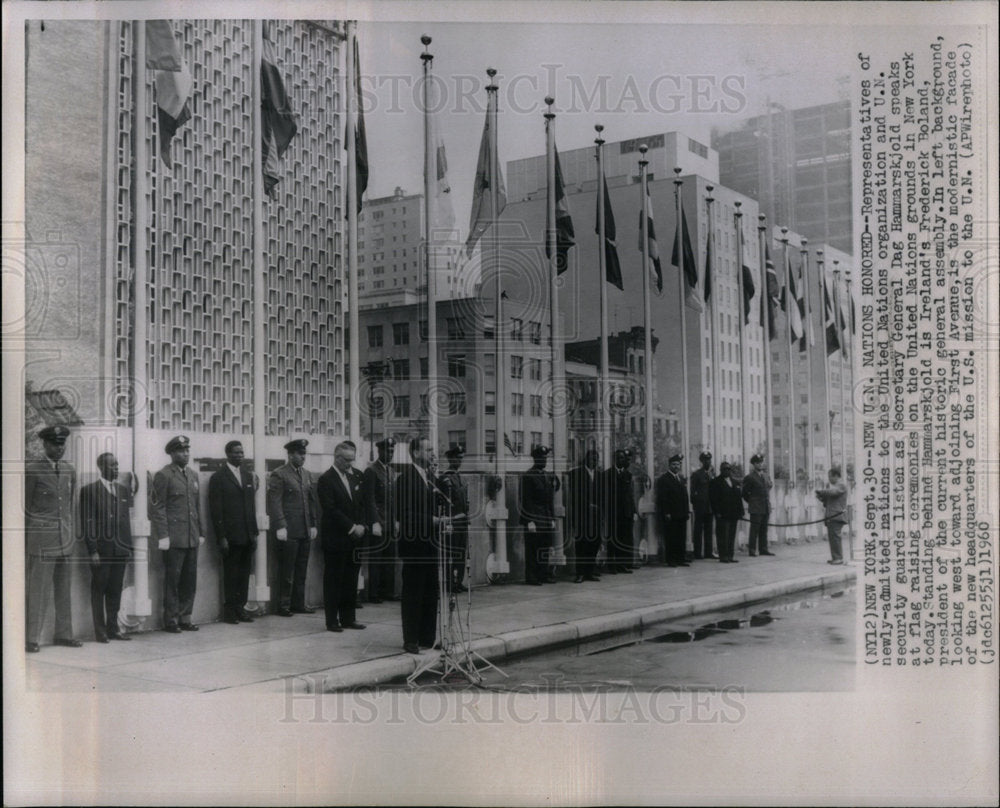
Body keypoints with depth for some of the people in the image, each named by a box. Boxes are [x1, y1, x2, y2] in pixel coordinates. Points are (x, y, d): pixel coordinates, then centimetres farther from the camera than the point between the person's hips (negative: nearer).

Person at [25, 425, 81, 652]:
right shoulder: (32, 471, -3)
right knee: (38, 591, -4)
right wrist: (25, 544, -2)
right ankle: (31, 639, 1)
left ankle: (64, 634, 19)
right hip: (41, 540, -5)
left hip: (65, 540, 5)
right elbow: (25, 508, -1)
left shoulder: (70, 470, 13)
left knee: (64, 591, 11)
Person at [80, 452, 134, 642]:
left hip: (120, 549, 5)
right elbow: (87, 523, -7)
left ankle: (113, 629, 16)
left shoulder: (124, 491, 14)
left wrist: (128, 547, 10)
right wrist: (92, 550, -12)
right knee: (99, 591, 2)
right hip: (101, 551, -5)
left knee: (115, 591, 9)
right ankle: (100, 631, 8)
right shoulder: (89, 491, -3)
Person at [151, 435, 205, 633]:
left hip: (191, 538, 6)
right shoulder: (163, 475, -5)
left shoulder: (193, 476, 17)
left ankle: (185, 618, 16)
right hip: (174, 538, -6)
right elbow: (157, 508, -8)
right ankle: (170, 620, 7)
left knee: (190, 579, 8)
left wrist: (201, 533, 15)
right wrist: (163, 535, -14)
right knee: (172, 579, -1)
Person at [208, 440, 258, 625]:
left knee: (245, 572, 6)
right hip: (230, 536, -5)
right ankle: (229, 610, 9)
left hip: (247, 535, 5)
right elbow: (215, 510, -6)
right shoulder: (218, 478, -2)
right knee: (231, 573, 0)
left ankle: (240, 607, 13)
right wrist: (221, 537, -11)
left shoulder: (249, 475, 14)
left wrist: (254, 532, 11)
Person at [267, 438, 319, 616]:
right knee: (286, 571, -1)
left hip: (305, 531, 6)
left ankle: (298, 604, 17)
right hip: (288, 531, -6)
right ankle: (283, 606, 6)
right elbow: (274, 502, -10)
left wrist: (314, 525, 12)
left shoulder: (307, 474, 16)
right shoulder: (279, 475, -5)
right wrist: (280, 527, -15)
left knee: (301, 570, 10)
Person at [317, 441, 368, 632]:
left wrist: (361, 526, -1)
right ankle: (332, 620, 8)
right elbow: (331, 510, -14)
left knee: (351, 580, 9)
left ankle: (348, 618, 16)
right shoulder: (326, 479, -9)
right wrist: (351, 528, -14)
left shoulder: (358, 476, 10)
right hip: (336, 538, -6)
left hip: (355, 537, 6)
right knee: (333, 580, 2)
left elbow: (365, 504, 14)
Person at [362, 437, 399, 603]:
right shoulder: (371, 471, -8)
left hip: (390, 523, 7)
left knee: (390, 558, 8)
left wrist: (396, 520, 13)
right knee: (375, 559, -3)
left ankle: (388, 592, 14)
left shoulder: (392, 472, 17)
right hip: (378, 523, -7)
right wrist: (375, 522, -18)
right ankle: (373, 594, 2)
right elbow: (370, 500, -13)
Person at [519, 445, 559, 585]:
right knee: (532, 550, -3)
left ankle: (544, 575, 16)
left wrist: (552, 518, 13)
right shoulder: (528, 476, -7)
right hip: (534, 519, -7)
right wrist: (529, 521, -16)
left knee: (545, 548, 8)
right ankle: (531, 578, 1)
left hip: (547, 520, 7)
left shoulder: (550, 476, 14)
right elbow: (526, 500, -11)